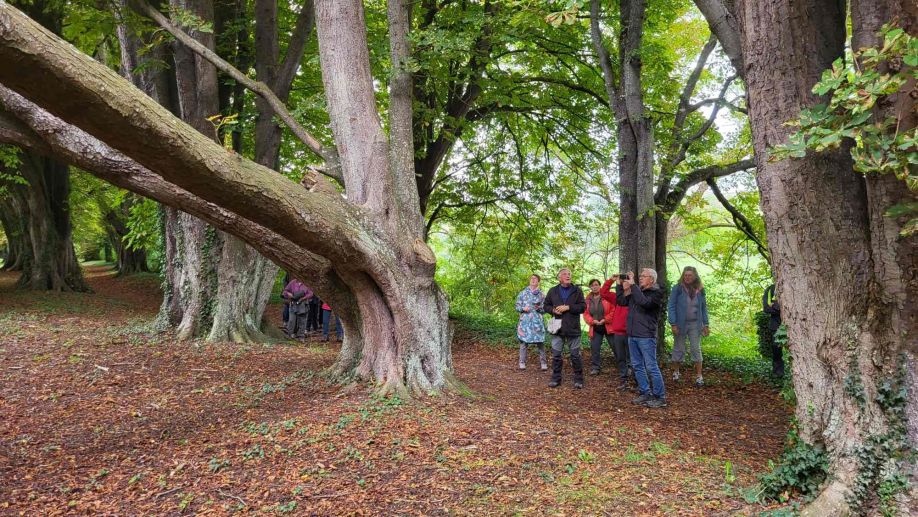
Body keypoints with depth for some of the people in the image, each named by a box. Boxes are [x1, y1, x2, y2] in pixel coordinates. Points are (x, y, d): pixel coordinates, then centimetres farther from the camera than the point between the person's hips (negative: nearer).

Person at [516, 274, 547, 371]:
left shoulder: (541, 294, 7)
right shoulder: (523, 293, 7)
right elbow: (517, 306, 7)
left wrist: (539, 308, -12)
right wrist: (523, 308, -13)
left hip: (537, 322, 0)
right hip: (525, 321, 0)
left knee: (540, 342, 0)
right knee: (523, 341, 1)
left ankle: (543, 362, 10)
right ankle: (522, 362, 11)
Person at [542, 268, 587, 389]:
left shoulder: (577, 291, 2)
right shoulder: (553, 291, 8)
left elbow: (583, 306, -5)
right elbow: (545, 306, 13)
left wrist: (568, 307, -16)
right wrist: (553, 310, -8)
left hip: (573, 328, -2)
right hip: (557, 328, 2)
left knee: (575, 356, 3)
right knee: (556, 355, 7)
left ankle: (578, 380, 13)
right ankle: (556, 379, 17)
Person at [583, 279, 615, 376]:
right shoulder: (588, 299, 6)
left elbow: (613, 310, -11)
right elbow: (585, 314, 5)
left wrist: (605, 320, -16)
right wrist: (592, 321, -11)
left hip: (608, 327, -4)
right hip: (595, 329, 4)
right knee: (594, 349, 6)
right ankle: (596, 368, 20)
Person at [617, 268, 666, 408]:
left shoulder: (656, 293, -8)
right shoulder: (636, 291, 13)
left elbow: (644, 302, -26)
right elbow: (621, 301, 11)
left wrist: (632, 285, -21)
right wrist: (621, 285, 2)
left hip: (646, 336, -7)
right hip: (632, 335, 7)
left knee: (651, 367, -4)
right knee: (637, 366, 11)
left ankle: (660, 397, 4)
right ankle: (645, 394, 20)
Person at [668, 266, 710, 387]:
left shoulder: (700, 290, 3)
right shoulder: (677, 288, -8)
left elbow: (704, 308, 9)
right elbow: (671, 307, -8)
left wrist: (705, 324, 6)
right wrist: (673, 324, -13)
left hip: (695, 324, 2)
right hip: (680, 324, -2)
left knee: (696, 349, 1)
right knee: (678, 348, 8)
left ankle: (699, 376, 6)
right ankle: (675, 372, 25)